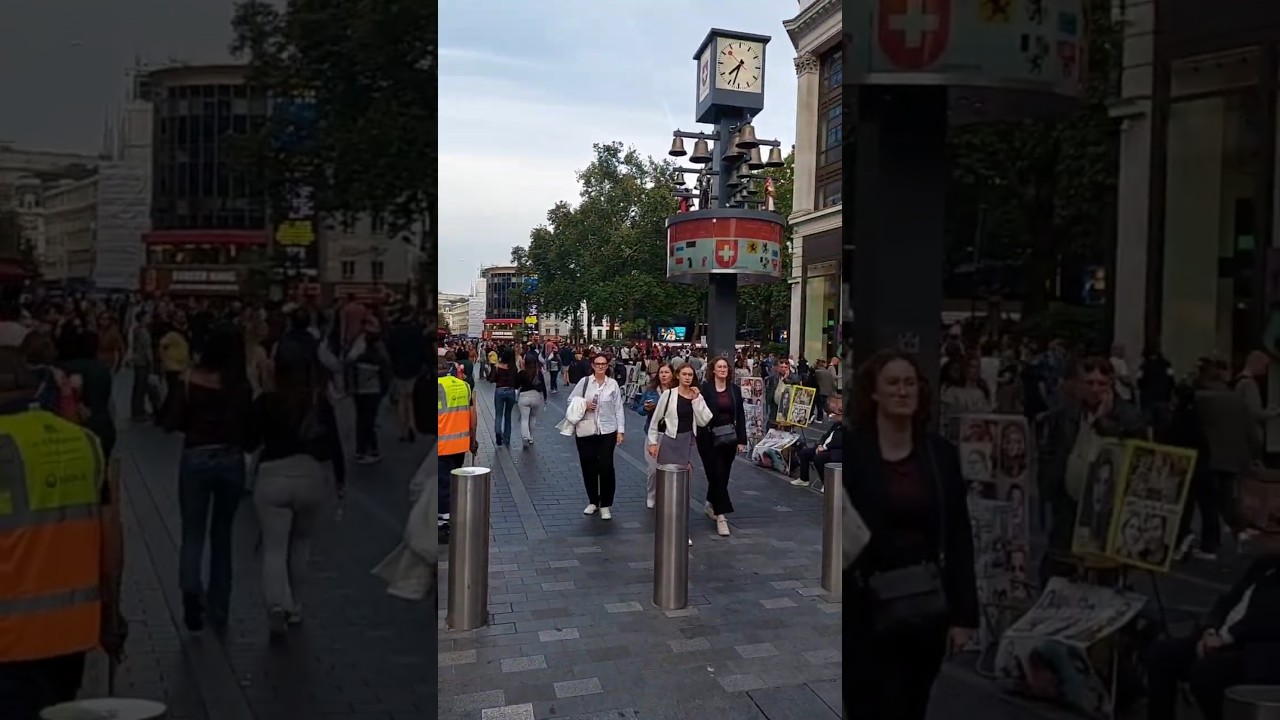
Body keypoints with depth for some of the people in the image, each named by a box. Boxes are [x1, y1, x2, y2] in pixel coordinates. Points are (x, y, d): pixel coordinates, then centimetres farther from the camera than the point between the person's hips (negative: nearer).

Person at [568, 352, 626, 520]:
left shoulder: (613, 384, 0)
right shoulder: (584, 382, -1)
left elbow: (619, 408, 2)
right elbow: (571, 400, 6)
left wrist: (620, 430, -2)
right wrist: (583, 405, -12)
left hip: (607, 431, -1)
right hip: (585, 431, 1)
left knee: (606, 467, -3)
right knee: (588, 467, 9)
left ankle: (606, 505, 11)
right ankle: (593, 502, 27)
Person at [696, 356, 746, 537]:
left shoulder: (735, 389, 6)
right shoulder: (705, 389, -7)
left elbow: (740, 415, 7)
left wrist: (741, 440, 2)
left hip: (729, 438, 4)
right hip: (710, 439, -4)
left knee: (723, 475, 13)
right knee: (717, 474, -6)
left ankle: (711, 504, 37)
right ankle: (720, 516, -4)